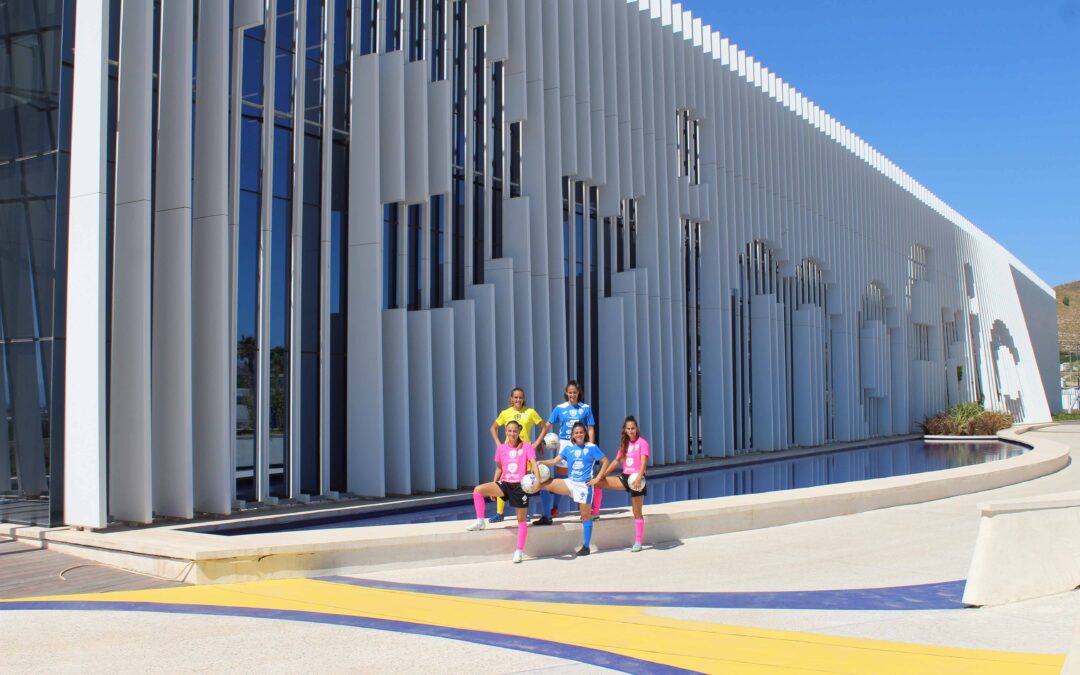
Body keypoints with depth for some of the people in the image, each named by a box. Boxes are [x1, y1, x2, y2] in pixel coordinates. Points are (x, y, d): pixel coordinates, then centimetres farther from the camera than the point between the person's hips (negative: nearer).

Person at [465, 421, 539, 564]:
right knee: (478, 490, -18)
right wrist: (493, 488, 16)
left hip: (521, 486, -3)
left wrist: (537, 479, -32)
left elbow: (533, 463, -15)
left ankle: (519, 550, 12)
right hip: (505, 484, 3)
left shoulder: (526, 447, -4)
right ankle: (480, 522, -5)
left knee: (521, 519, 1)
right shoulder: (501, 448, 7)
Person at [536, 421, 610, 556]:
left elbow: (605, 462, -4)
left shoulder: (592, 447, -4)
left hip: (585, 485, -3)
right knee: (546, 485, -15)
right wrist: (541, 462, -19)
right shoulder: (568, 448, 5)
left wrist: (597, 478, -9)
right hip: (570, 483, 4)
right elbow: (555, 461, -3)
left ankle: (586, 546, 9)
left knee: (586, 515, 2)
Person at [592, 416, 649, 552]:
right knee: (599, 482, -4)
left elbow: (643, 462, -21)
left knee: (637, 512, -1)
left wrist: (639, 477, -36)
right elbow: (616, 461, 14)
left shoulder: (642, 443, -9)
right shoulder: (625, 444, 11)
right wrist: (602, 474, 9)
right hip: (625, 477, 6)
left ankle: (638, 542, 7)